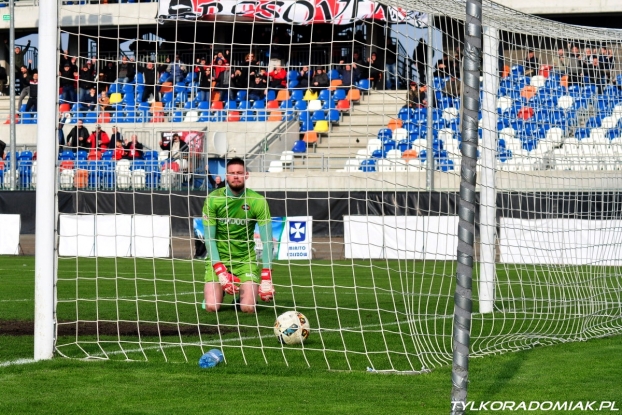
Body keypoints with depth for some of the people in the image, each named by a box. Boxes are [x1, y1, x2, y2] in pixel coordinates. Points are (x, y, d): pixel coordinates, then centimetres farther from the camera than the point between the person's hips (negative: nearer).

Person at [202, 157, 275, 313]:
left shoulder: (258, 201, -10)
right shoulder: (213, 199, -9)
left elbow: (267, 241, -10)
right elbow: (209, 238, -8)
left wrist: (266, 279, -18)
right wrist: (221, 273, -19)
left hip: (246, 259, 0)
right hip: (218, 259, 0)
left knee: (248, 308, -19)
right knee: (211, 307, -16)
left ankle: (246, 293, 18)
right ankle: (212, 292, 21)